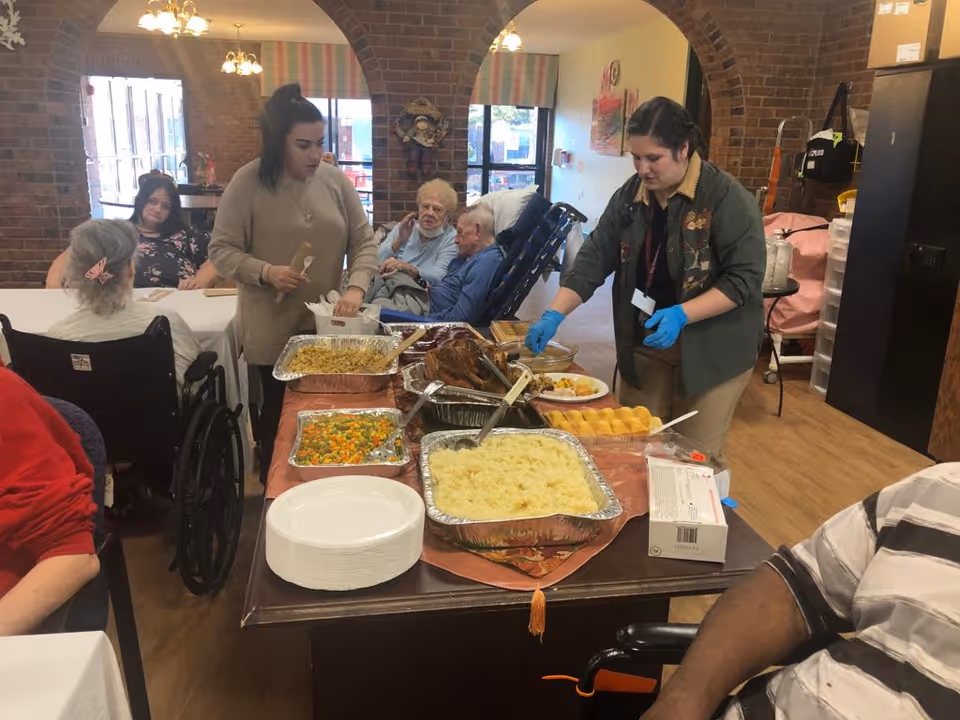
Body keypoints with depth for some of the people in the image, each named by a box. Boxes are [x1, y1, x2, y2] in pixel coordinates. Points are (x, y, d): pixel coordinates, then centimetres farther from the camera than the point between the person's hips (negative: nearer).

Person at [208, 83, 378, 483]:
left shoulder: (335, 181, 0)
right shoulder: (248, 182, -10)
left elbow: (364, 240, 2)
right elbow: (221, 250, -7)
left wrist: (356, 287, -15)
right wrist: (265, 272, -24)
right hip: (273, 329, -3)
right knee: (279, 411, 13)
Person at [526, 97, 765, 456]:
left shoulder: (727, 198, -16)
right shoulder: (630, 195, 1)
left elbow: (745, 278, -18)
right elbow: (594, 259, 1)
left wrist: (681, 315, -28)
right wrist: (554, 314, -11)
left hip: (710, 350, -5)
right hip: (643, 345, 5)